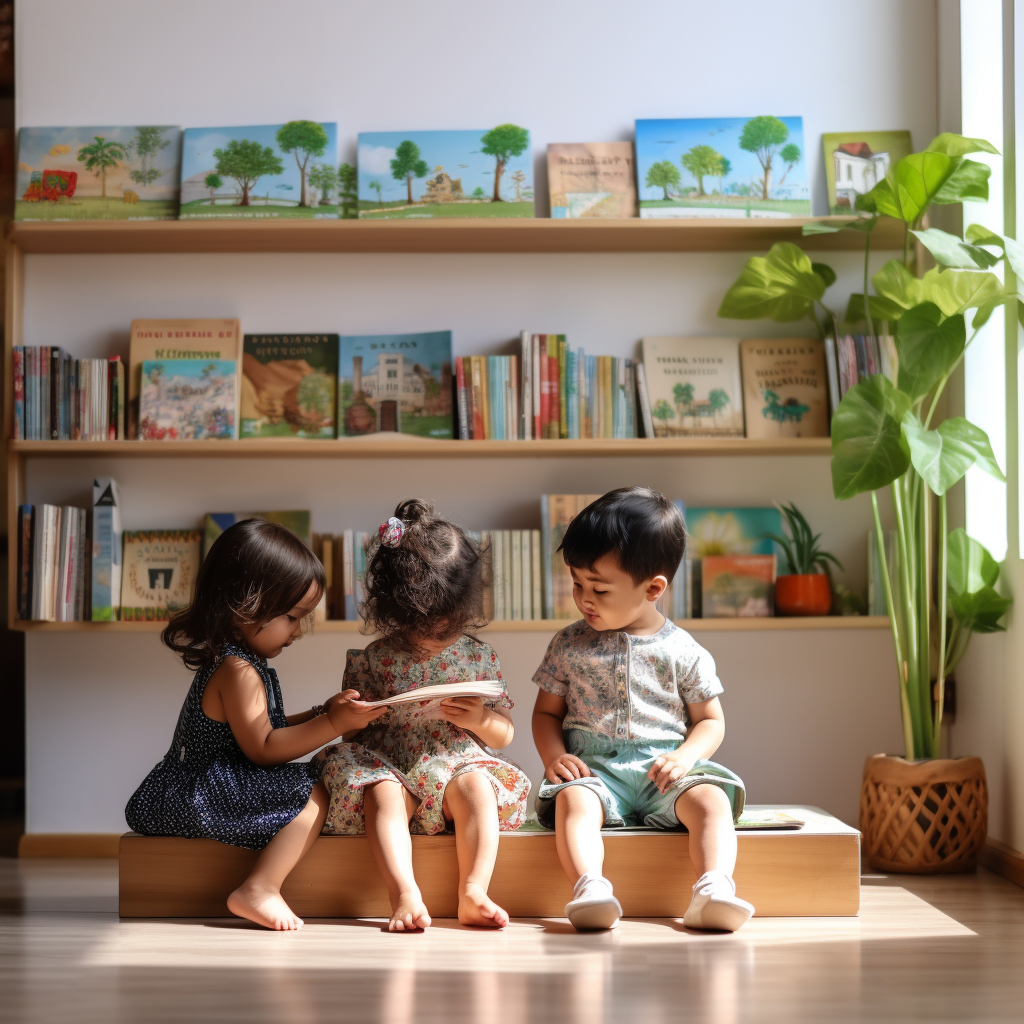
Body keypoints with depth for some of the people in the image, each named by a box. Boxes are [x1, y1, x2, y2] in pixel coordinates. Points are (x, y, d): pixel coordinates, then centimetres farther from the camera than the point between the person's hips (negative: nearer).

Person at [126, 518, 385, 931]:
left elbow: (261, 730, 19)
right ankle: (259, 890, -24)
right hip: (193, 800, -11)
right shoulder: (238, 671, -18)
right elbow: (262, 749, -20)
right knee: (312, 796, -18)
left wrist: (321, 713, 12)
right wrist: (332, 724, -20)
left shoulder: (226, 661, 15)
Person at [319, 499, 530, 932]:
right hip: (390, 766, -1)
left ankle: (473, 893, -36)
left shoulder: (479, 657, 8)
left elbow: (504, 735, 13)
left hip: (458, 764, 1)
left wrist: (481, 720, -11)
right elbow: (350, 732, 10)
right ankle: (405, 895, -45)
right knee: (382, 792, -33)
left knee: (477, 785, -31)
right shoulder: (373, 660, 5)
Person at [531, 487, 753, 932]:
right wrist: (554, 755, -6)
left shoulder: (683, 652, 5)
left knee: (709, 799, -30)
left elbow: (711, 721, 11)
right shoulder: (569, 646, 9)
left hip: (662, 772, 0)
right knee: (573, 798, -34)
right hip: (594, 769, 0)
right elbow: (547, 711, 16)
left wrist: (685, 757, -10)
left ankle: (714, 888, -45)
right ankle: (590, 887, -53)